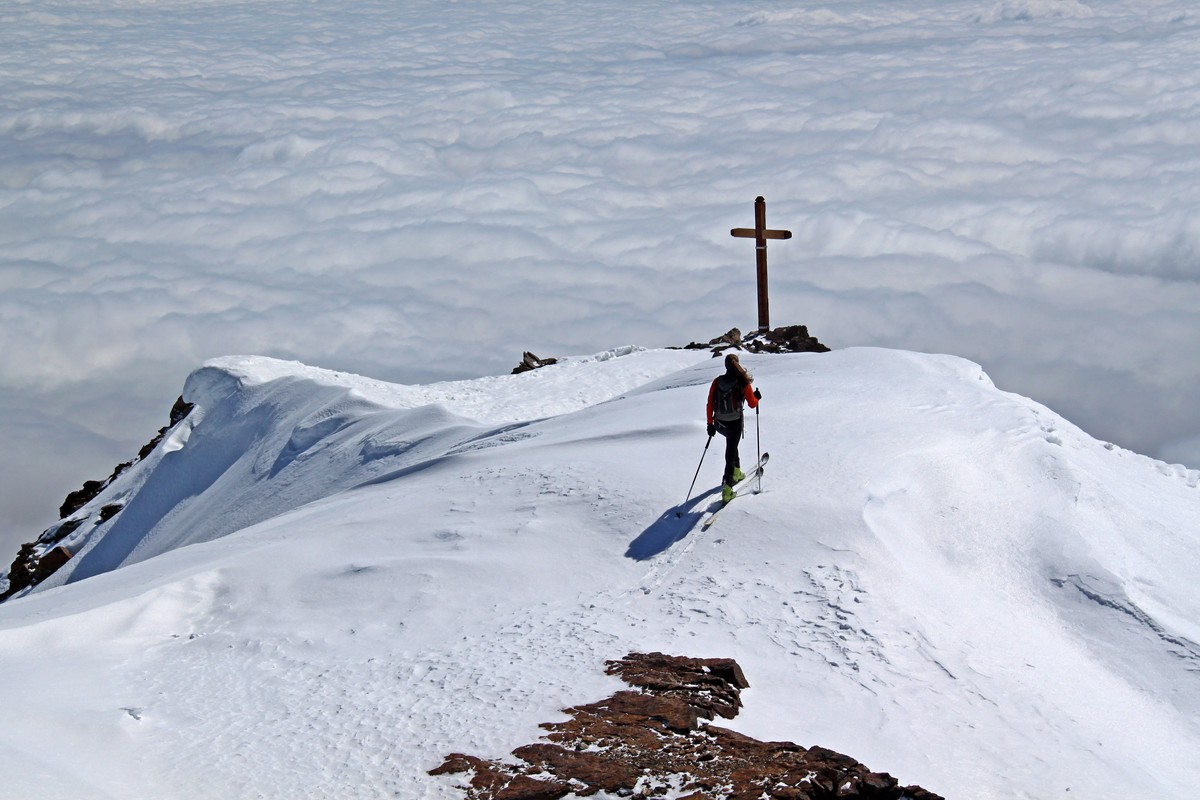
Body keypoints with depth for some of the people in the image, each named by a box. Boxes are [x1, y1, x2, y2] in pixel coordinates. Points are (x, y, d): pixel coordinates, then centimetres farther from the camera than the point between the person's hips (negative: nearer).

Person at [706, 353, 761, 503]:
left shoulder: (717, 382, -5)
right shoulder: (743, 383, -14)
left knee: (732, 445, 30)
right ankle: (727, 487, -6)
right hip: (735, 423, -4)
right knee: (730, 452, 1)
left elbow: (710, 404, -2)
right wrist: (757, 396, 15)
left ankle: (736, 472, 43)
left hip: (719, 423, 4)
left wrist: (710, 423, 7)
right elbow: (752, 404, -7)